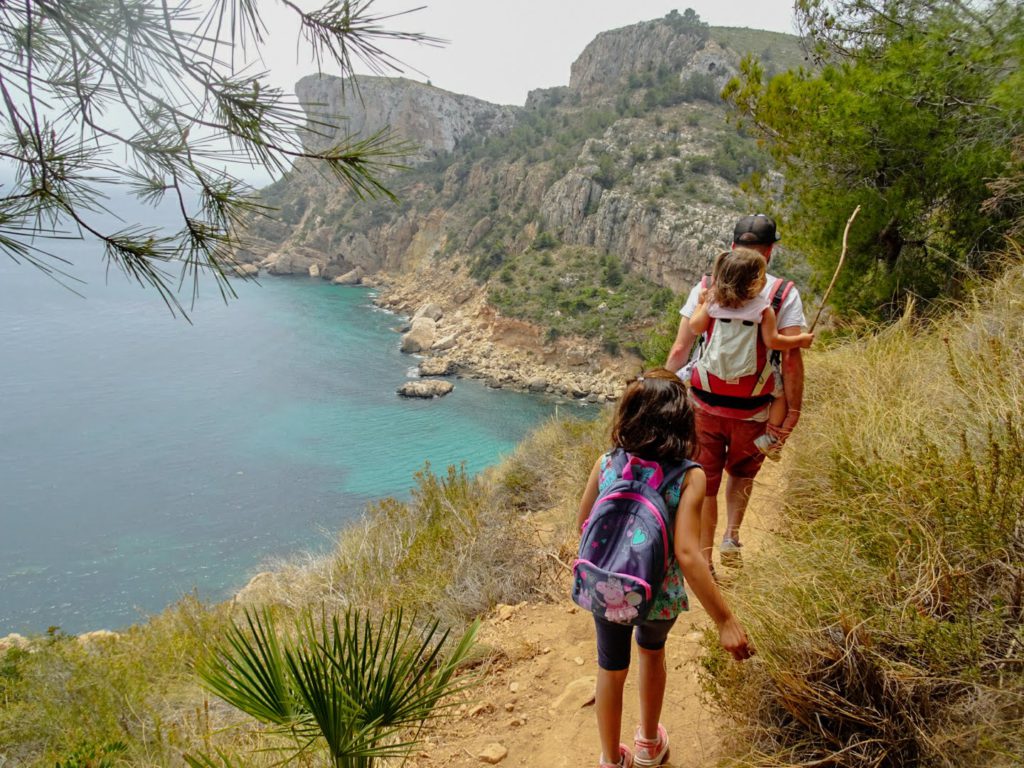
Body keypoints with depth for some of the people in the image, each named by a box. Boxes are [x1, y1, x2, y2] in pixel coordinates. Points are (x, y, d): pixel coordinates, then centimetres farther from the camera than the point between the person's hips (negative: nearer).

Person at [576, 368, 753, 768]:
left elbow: (583, 522, -2)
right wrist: (726, 621, -24)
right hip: (660, 596, 0)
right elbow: (686, 555, -29)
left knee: (611, 669, 25)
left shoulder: (606, 464, -15)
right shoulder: (689, 476, -23)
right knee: (651, 651, 32)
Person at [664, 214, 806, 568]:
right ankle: (732, 534, 18)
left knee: (705, 482, 13)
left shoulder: (705, 287, -3)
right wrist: (792, 412, -6)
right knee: (741, 473, 28)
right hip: (753, 410, 0)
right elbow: (791, 358, -13)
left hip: (704, 405, 1)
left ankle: (704, 560, 19)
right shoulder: (784, 294, -8)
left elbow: (679, 350, -4)